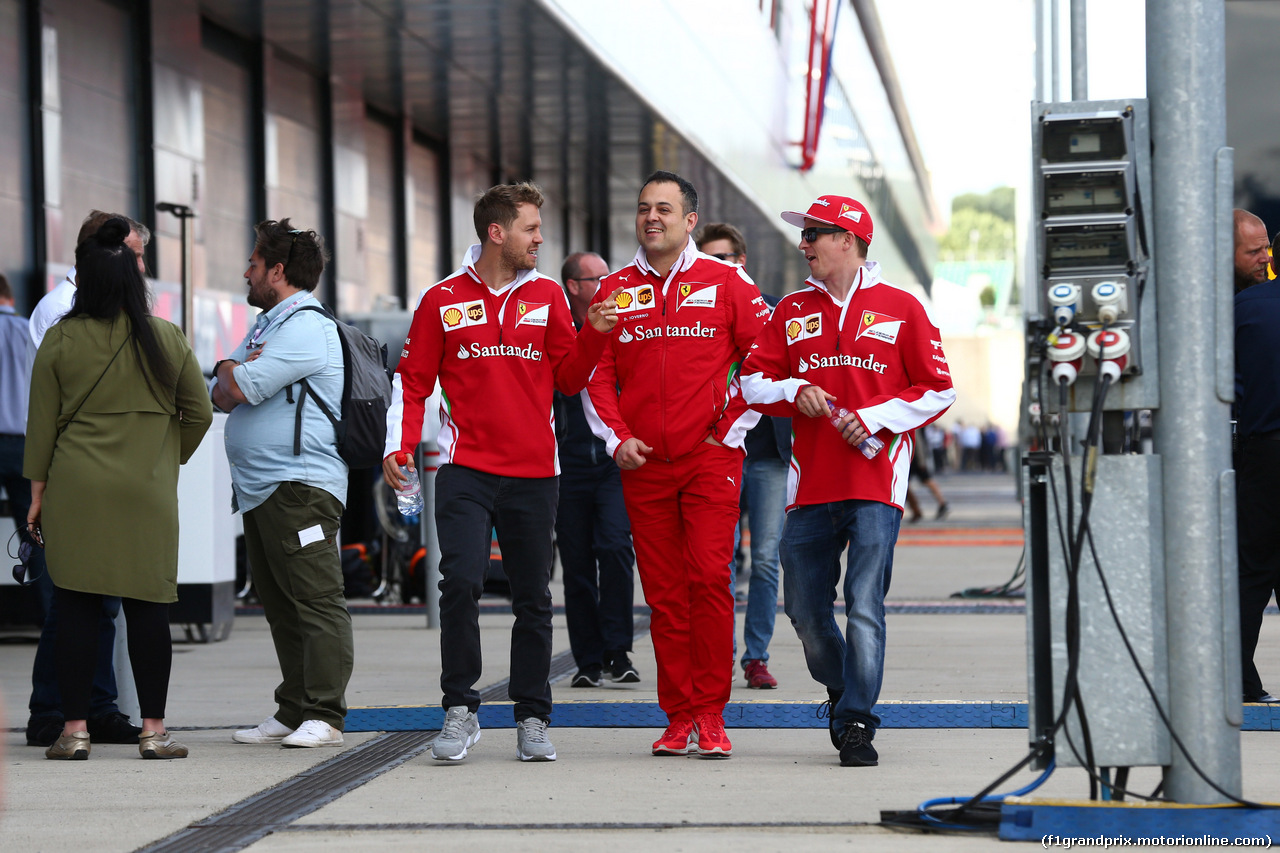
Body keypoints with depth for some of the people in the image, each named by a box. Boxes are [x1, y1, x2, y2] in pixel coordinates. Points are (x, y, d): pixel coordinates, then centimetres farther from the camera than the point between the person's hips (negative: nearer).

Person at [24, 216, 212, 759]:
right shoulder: (167, 338, 2)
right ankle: (153, 730, 4)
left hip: (76, 491, 0)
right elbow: (199, 414, 7)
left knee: (76, 605, 3)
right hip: (148, 492, 1)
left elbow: (41, 423, 3)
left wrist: (38, 491, 10)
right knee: (147, 606, 3)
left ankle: (75, 729, 3)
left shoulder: (60, 339, 0)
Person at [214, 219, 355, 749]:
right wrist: (234, 372, -3)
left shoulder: (306, 327, -11)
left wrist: (232, 369, 5)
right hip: (258, 488, 11)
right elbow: (223, 396, 18)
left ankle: (324, 716, -14)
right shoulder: (266, 325, 22)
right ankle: (292, 713, 15)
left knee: (316, 601, -11)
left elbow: (241, 387, -17)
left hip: (301, 483, -11)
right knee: (280, 605, 11)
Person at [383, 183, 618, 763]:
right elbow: (414, 379, 5)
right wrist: (399, 445, -8)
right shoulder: (443, 300, 3)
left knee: (533, 599, 6)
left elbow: (568, 379, 11)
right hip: (466, 470, -2)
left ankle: (532, 720, 14)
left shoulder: (547, 295, 9)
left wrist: (593, 335, -6)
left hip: (534, 474, 2)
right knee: (460, 583, -16)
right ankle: (460, 710, -5)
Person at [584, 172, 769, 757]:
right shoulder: (614, 290, 10)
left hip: (711, 458, -3)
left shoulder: (725, 282, 3)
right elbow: (595, 375, 12)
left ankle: (710, 715, -5)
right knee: (664, 593, 3)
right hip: (642, 465, 3)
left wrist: (733, 426, -1)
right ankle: (679, 717, 8)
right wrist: (617, 439, 0)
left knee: (709, 578, -12)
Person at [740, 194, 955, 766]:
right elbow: (753, 380, 13)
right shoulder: (791, 312, 14)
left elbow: (938, 391, 3)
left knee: (864, 607, -11)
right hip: (810, 485, 4)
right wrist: (794, 391, -7)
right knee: (804, 609, 6)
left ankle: (857, 725, -8)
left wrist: (873, 418, -9)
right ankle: (842, 691, 29)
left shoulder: (900, 308, 3)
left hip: (875, 483, -4)